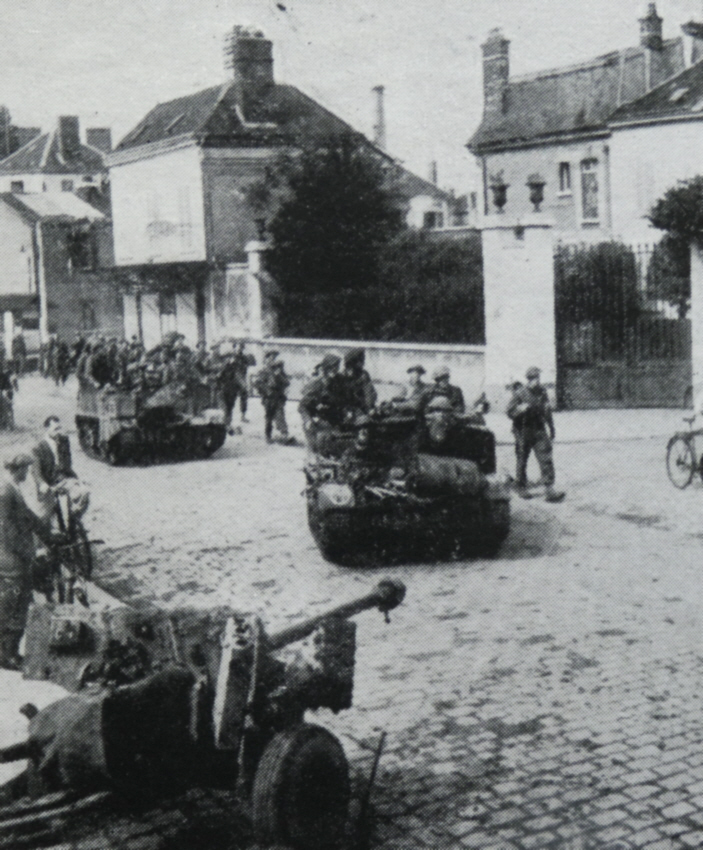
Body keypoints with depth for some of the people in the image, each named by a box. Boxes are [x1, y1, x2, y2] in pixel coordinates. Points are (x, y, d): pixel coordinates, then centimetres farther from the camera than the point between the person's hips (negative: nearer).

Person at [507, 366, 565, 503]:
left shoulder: (542, 392, 7)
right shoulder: (519, 393, -6)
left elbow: (548, 413, 18)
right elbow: (510, 412, -6)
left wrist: (551, 430, 21)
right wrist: (521, 409, -25)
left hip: (539, 431, 3)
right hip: (523, 432, -3)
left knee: (546, 460, -7)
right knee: (522, 461, 6)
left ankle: (550, 490, -9)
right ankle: (521, 488, 23)